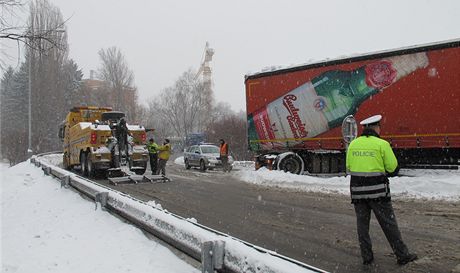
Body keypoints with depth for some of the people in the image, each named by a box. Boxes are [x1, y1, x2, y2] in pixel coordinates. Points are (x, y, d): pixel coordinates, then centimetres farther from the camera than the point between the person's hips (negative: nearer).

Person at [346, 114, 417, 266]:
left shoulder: (353, 144, 4)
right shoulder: (382, 144, -7)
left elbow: (349, 167, 9)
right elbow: (393, 168, -5)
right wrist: (381, 170, 12)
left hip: (357, 190, 4)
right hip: (377, 190, -3)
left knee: (362, 224, 11)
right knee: (389, 224, 7)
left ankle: (366, 256, 17)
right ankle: (402, 255, 18)